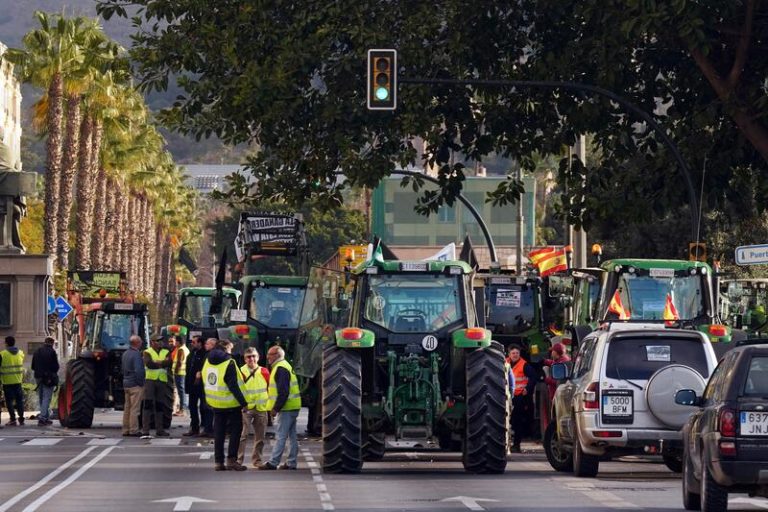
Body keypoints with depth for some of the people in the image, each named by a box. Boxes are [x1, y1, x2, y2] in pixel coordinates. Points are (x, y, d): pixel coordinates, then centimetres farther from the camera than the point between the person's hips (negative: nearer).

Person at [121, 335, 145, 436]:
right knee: (135, 408, -5)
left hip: (126, 384, 9)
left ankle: (125, 430, 16)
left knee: (127, 408, 12)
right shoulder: (136, 354, -17)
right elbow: (138, 371, -24)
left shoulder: (125, 354, 11)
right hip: (135, 385, -9)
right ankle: (133, 430, -5)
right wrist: (141, 383, -14)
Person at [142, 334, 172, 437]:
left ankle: (160, 429, 15)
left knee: (160, 405, 9)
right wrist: (162, 363, -8)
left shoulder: (166, 352, 14)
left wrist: (157, 363, -14)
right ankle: (145, 429, -14)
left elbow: (168, 363, -5)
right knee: (148, 404, -11)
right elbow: (148, 363, -14)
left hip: (162, 381, 4)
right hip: (150, 379, -4)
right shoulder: (147, 352, 4)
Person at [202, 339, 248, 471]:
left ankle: (218, 461, 10)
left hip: (215, 403, 6)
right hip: (231, 403, -6)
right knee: (235, 430, 4)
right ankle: (231, 459, -4)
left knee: (219, 432, 11)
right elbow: (234, 386, -20)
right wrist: (243, 402, -15)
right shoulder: (229, 363, -16)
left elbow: (205, 382, 11)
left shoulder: (208, 362, 6)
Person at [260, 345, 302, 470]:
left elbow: (283, 392, -22)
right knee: (292, 436, 10)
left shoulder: (281, 368, -14)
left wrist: (276, 407, -18)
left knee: (281, 437, -9)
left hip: (286, 408, -11)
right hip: (293, 408, 11)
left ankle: (273, 462, -9)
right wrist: (276, 407, 19)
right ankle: (291, 463, 13)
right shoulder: (284, 366, 19)